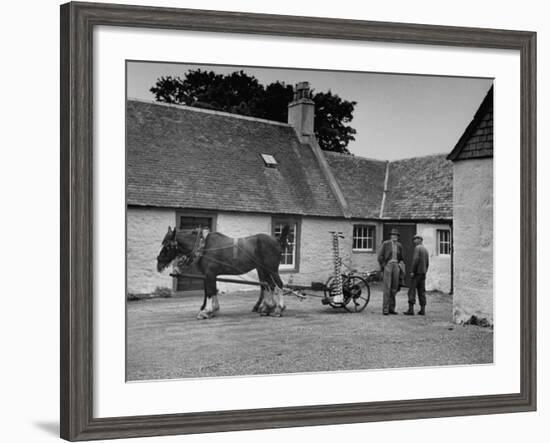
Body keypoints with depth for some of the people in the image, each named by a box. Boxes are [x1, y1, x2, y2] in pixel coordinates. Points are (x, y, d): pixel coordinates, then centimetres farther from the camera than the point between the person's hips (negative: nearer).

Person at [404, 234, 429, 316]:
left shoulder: (417, 248, -9)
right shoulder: (425, 250, 16)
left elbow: (415, 260, -20)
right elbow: (427, 263, 18)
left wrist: (412, 271, -19)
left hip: (416, 272, -8)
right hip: (423, 273, 8)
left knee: (412, 291, -7)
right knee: (422, 291, 7)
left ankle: (411, 309, -12)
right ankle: (422, 310, 4)